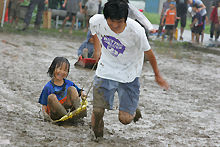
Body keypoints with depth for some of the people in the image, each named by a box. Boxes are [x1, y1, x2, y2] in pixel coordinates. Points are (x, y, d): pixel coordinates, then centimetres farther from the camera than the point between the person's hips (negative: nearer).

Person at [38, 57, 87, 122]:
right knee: (51, 97, -29)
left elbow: (79, 91, 16)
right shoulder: (48, 87, -3)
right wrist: (45, 114, -20)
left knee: (72, 89, -10)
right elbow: (44, 105, 0)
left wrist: (82, 93, -9)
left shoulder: (69, 83, 8)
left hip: (67, 108, 3)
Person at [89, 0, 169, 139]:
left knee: (125, 119, -6)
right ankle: (97, 136, 25)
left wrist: (157, 74, 3)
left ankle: (132, 111, 31)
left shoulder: (136, 31, -29)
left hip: (129, 74, -2)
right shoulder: (96, 21, -22)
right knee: (97, 111, -7)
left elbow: (148, 52, -11)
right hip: (106, 70, 2)